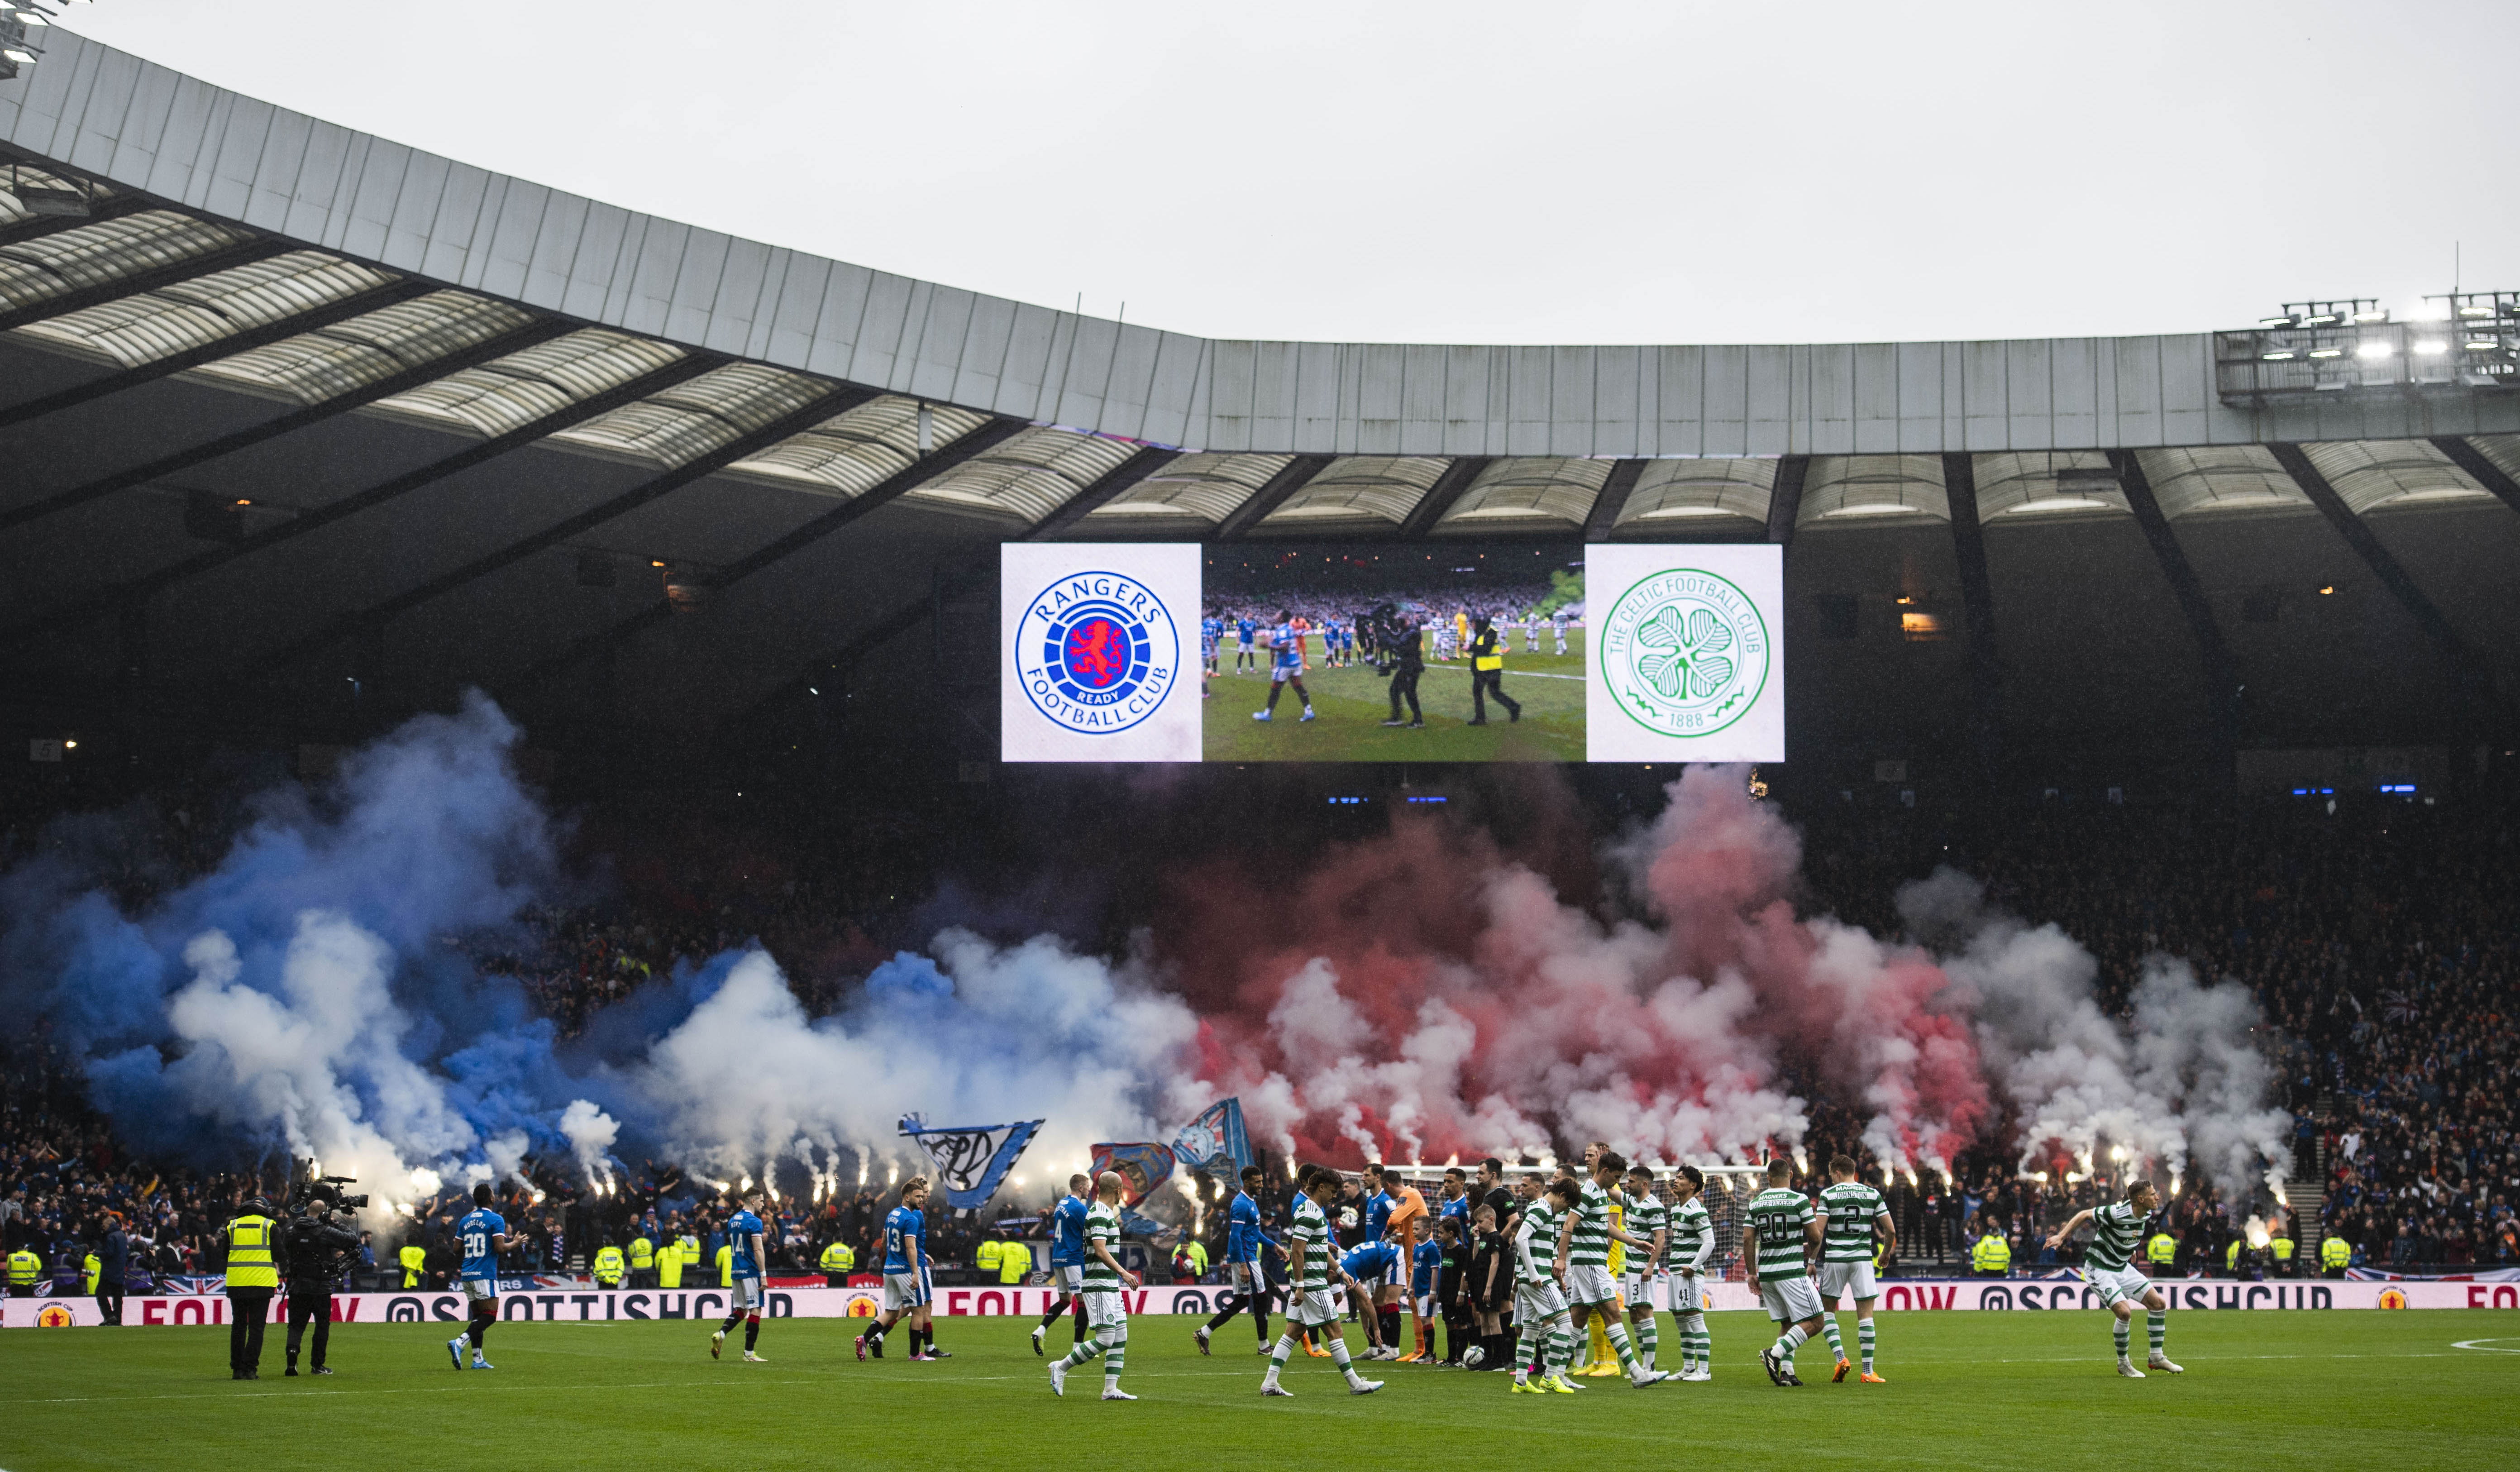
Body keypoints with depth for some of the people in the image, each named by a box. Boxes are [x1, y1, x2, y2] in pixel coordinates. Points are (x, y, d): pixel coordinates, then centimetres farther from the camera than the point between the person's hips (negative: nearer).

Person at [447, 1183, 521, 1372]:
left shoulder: (465, 1221, 11)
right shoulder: (496, 1220, -8)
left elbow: (456, 1247, 13)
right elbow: (500, 1247, -15)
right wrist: (515, 1244, 3)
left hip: (467, 1274, 7)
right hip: (485, 1275, -7)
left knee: (478, 1316, 12)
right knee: (490, 1315, -6)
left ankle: (478, 1359, 7)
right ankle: (459, 1342, -24)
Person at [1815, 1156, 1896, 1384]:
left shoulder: (1828, 1194, -1)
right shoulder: (1872, 1194, 5)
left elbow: (1818, 1233, -8)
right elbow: (1891, 1230, 4)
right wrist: (1886, 1253, 21)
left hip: (1835, 1258, -1)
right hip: (1863, 1258, 1)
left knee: (1827, 1311, 14)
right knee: (1866, 1314, 3)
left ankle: (1840, 1358, -3)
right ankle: (1868, 1371, -1)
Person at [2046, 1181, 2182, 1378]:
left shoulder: (2146, 1215, -4)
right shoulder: (2117, 1213, -28)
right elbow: (2085, 1214, -17)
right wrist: (2061, 1236, -19)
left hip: (2122, 1267, 8)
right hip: (2100, 1270, -8)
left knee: (2158, 1304, 3)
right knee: (2124, 1312, -21)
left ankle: (2156, 1358, 17)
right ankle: (2123, 1364, -1)